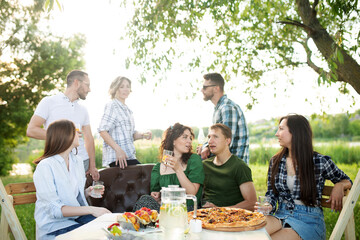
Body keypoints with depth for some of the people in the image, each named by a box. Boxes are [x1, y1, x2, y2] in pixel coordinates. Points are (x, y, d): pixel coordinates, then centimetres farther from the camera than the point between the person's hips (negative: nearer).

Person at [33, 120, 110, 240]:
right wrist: (91, 210, -26)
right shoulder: (45, 167, -14)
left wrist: (88, 192, -2)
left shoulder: (78, 162, 10)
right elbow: (54, 209, -19)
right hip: (54, 223, -6)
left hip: (77, 216, 7)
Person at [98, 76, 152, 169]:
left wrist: (143, 135, 1)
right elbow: (103, 131, -15)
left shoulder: (127, 110, 21)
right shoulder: (112, 106, -5)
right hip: (117, 158, -8)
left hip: (129, 156, 8)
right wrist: (118, 149, -24)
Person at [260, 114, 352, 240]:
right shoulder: (275, 161, 7)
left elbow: (346, 181, 13)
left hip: (309, 220, -3)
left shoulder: (321, 161, -3)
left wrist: (339, 185, -10)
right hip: (281, 215, 3)